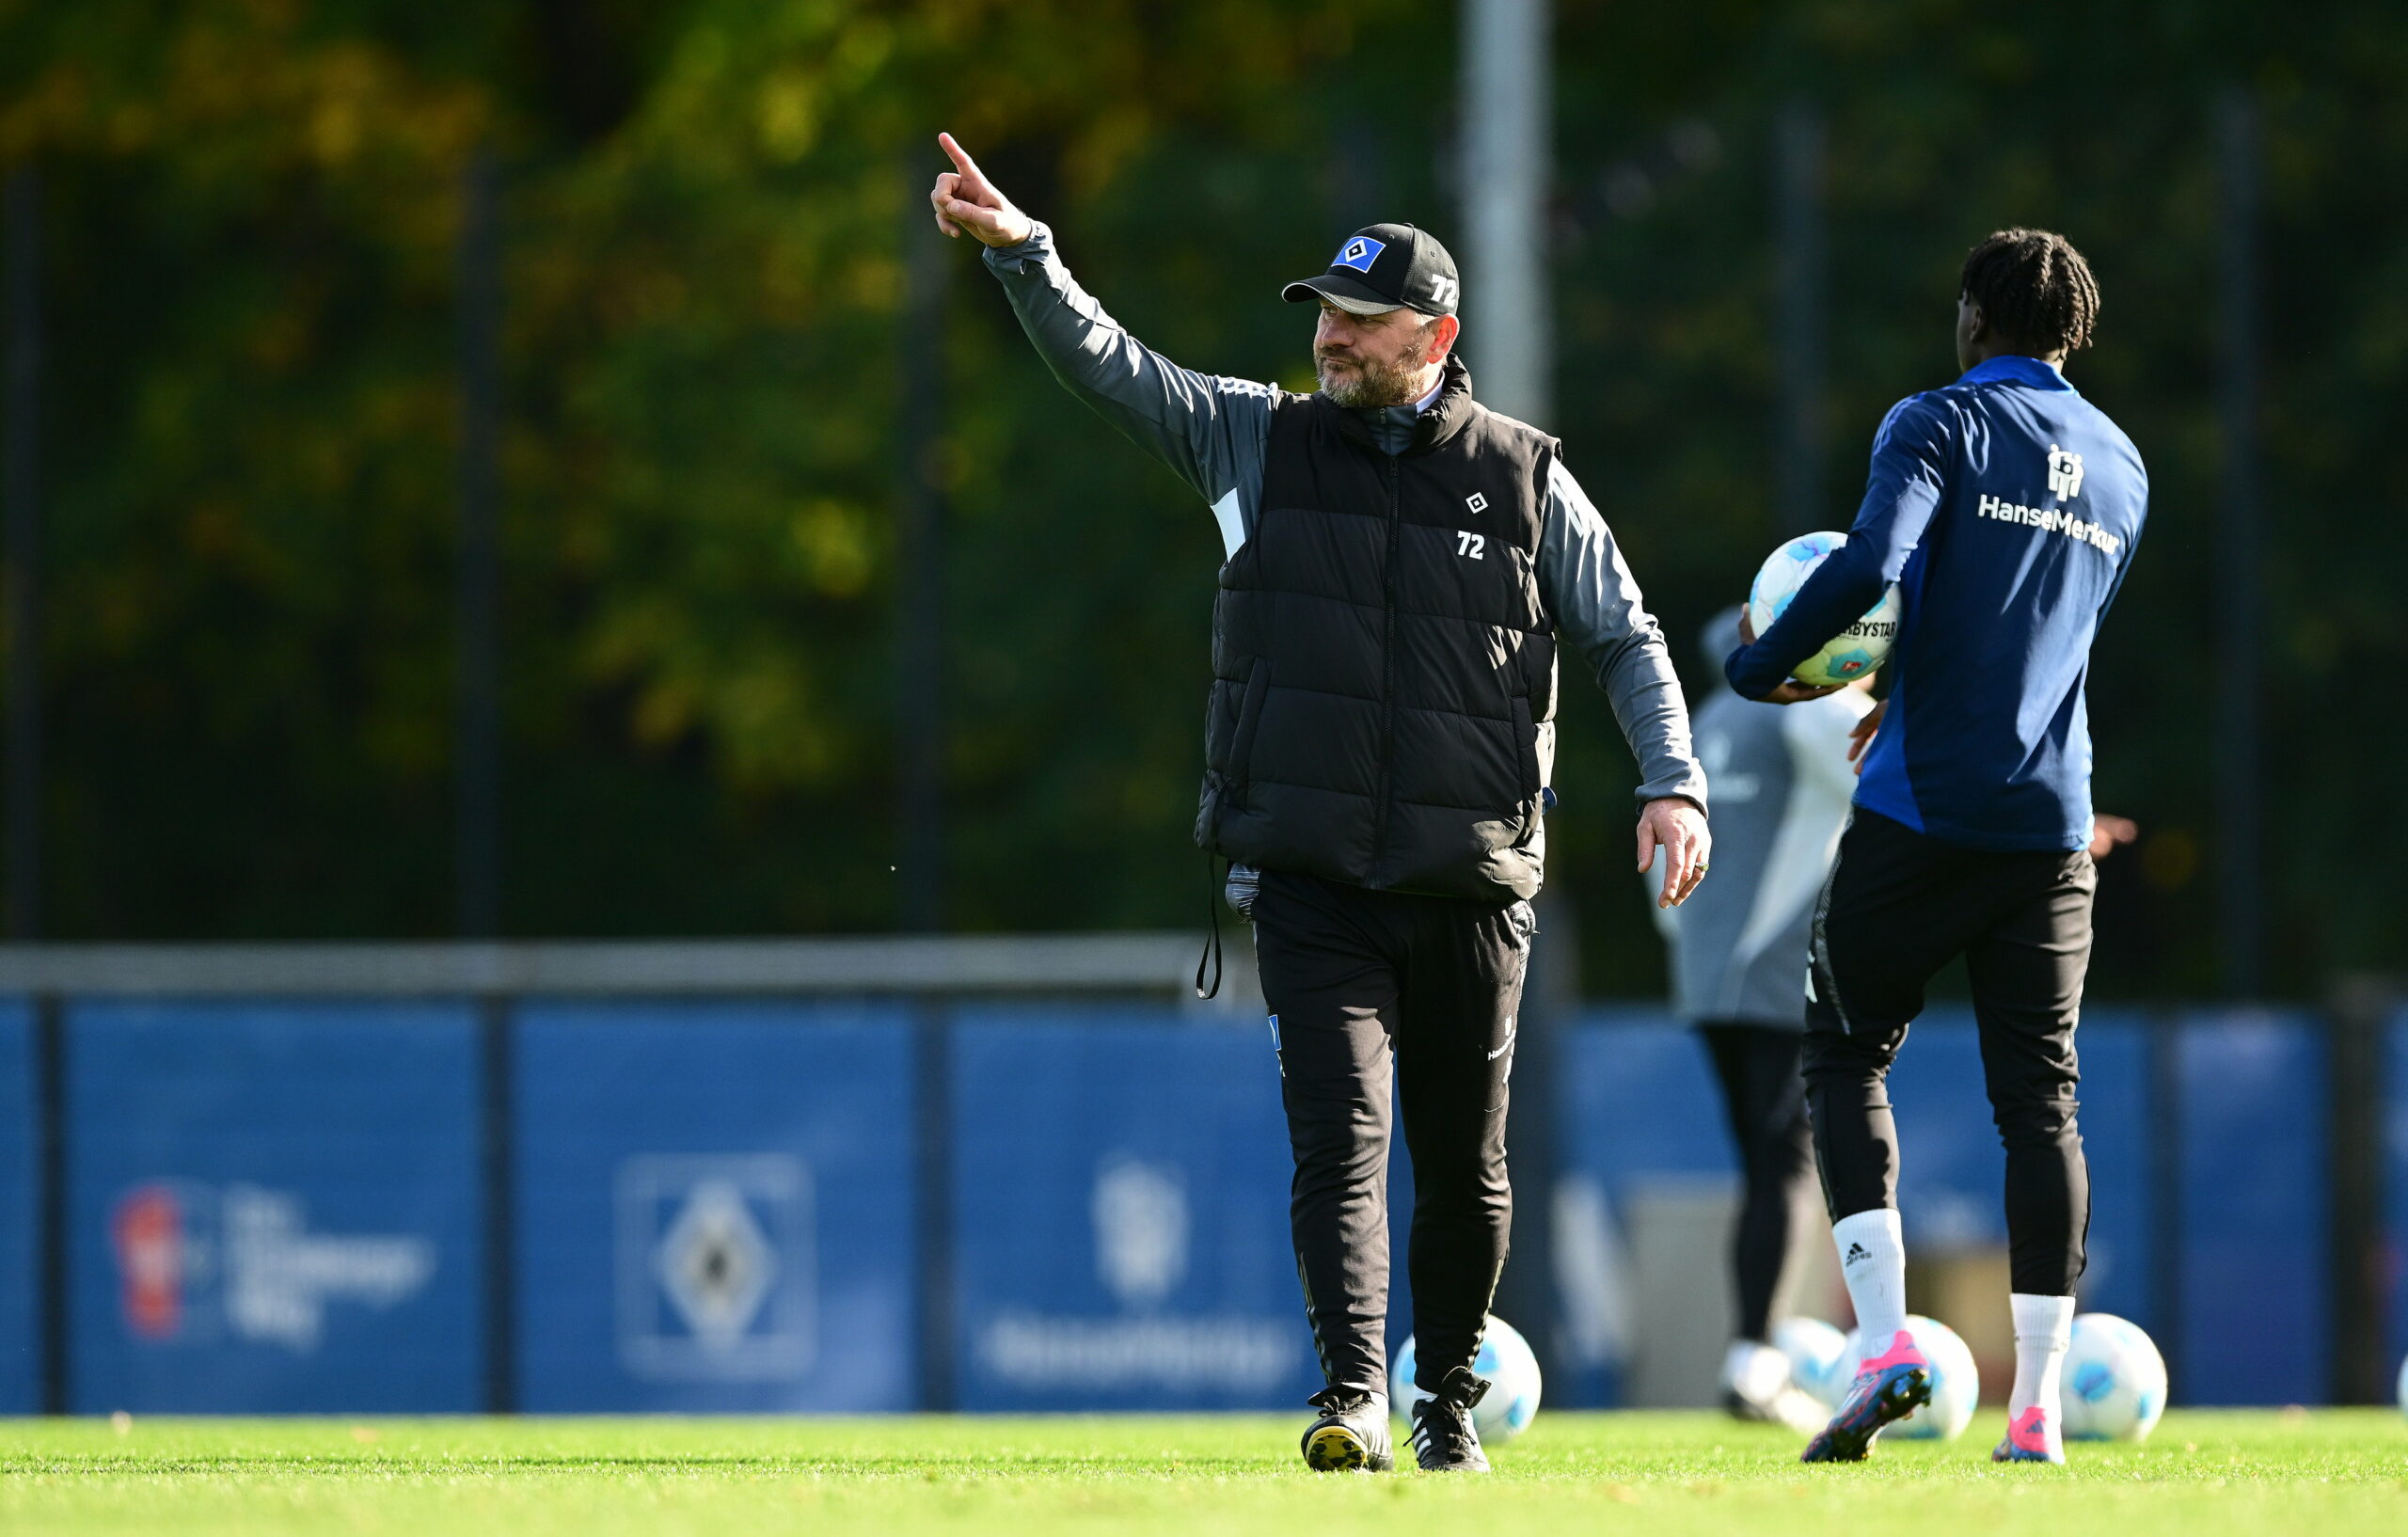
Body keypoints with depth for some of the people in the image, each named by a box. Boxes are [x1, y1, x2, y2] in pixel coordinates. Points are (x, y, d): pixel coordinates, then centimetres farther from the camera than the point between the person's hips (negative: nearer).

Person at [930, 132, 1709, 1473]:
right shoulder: (1259, 441, 7)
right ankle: (1355, 1400, -22)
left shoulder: (1524, 478, 6)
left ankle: (1451, 1396, 26)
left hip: (1474, 882, 1)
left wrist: (1674, 782, -5)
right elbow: (1103, 361, -1)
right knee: (1342, 1132, -15)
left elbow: (1626, 638, 9)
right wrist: (1021, 252, -17)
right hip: (1311, 875, -1)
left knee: (1465, 1155, 8)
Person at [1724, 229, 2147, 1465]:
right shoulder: (2120, 468, 16)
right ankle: (2036, 1408, -2)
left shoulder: (1941, 425, -4)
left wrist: (1758, 668, -6)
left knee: (1846, 1053, 8)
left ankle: (1883, 1337, -10)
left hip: (1921, 809, -4)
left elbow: (1872, 564, -20)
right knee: (2040, 1097, 3)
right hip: (2052, 824, 5)